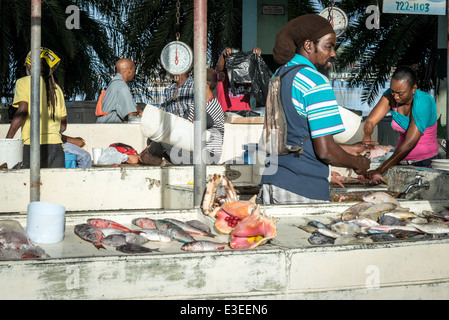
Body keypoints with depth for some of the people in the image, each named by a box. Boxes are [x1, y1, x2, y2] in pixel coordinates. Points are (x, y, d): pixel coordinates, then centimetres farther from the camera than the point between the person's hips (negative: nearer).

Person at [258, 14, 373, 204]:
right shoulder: (316, 83, -13)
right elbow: (325, 151, -17)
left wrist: (347, 149, 20)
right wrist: (358, 163, 1)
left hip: (271, 182, 8)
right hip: (304, 192, -8)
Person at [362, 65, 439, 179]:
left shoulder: (424, 102, -20)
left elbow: (410, 143, -26)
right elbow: (370, 121, -4)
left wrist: (380, 170, -32)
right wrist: (367, 137, -31)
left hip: (424, 162, -5)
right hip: (401, 160, 5)